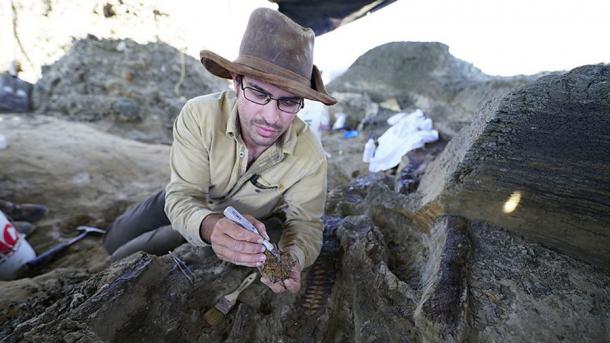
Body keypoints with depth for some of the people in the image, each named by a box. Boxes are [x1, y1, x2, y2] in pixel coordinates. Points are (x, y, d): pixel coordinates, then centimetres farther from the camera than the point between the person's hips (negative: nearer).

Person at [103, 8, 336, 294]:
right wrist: (210, 226, -56)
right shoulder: (198, 115, -34)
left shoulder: (310, 157, -34)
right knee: (115, 241, 16)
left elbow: (305, 223, -24)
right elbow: (183, 197, -32)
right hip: (191, 206, 2)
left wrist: (291, 259, -48)